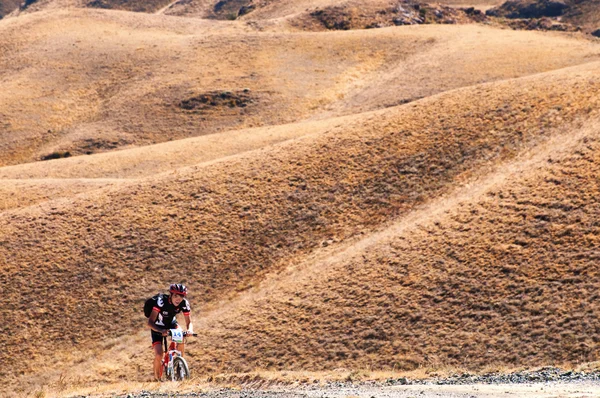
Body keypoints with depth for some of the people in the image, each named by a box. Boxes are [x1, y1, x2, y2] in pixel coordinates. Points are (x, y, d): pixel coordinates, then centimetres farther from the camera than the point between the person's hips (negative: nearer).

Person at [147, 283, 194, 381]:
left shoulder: (184, 303, -24)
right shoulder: (161, 301, -35)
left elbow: (189, 322, -18)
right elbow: (150, 322, -38)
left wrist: (190, 330, -42)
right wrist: (161, 331, -57)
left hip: (171, 323, 3)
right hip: (158, 327, -3)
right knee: (159, 354, -17)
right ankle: (157, 377, 6)